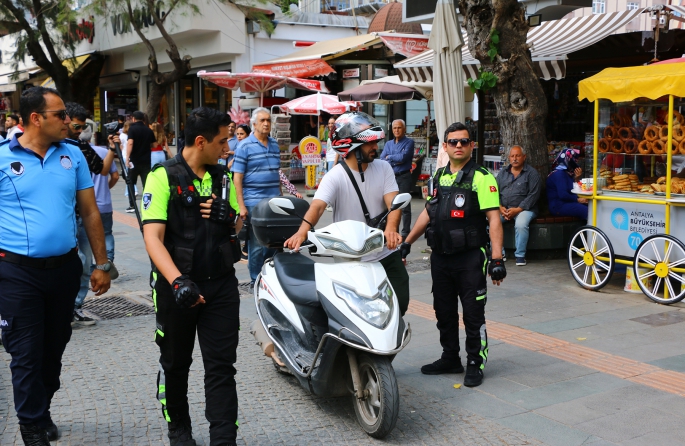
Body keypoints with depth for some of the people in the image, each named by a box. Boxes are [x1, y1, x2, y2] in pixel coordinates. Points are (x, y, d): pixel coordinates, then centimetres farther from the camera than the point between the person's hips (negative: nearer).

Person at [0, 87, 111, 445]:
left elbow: (90, 212, 8)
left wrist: (101, 264, 7)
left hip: (64, 267, 4)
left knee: (55, 347, 16)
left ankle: (41, 410, 36)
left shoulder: (73, 155, 4)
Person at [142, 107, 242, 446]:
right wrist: (178, 281, -33)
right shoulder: (164, 177, -11)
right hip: (178, 286, -3)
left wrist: (228, 216, -9)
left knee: (222, 366, 1)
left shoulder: (222, 177, 7)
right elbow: (152, 237, -19)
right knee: (175, 364, 14)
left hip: (221, 284, 4)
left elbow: (237, 227, 16)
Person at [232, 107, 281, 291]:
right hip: (254, 202, -6)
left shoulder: (274, 144, 13)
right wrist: (241, 206, -14)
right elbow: (237, 178, -9)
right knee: (257, 244, 1)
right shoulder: (245, 146, -5)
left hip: (274, 201, 6)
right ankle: (255, 281, 12)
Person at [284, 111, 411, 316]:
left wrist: (391, 228, -33)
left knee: (400, 303, 6)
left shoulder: (384, 169, 1)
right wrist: (302, 231, -47)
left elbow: (393, 203, -11)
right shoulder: (335, 177, -11)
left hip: (387, 254, 4)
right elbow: (317, 206, -27)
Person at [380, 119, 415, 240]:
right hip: (390, 177, 5)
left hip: (404, 177, -5)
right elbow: (382, 160, 2)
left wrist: (389, 157, -1)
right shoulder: (388, 144, 14)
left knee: (405, 206, -3)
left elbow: (403, 157, -15)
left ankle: (405, 232, 2)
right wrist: (396, 161, -11)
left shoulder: (409, 142, -1)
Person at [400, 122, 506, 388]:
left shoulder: (481, 177, -9)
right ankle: (450, 359, 28)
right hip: (440, 256, 7)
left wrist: (497, 259, -20)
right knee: (444, 312, 14)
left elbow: (494, 219, -14)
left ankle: (475, 364, 15)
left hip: (470, 258, -6)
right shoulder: (440, 176, 12)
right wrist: (407, 243, 16)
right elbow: (428, 212, 20)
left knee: (473, 315, 2)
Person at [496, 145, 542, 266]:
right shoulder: (502, 173, 18)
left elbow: (533, 195, -7)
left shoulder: (532, 173, 2)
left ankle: (520, 255, -17)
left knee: (521, 224, -35)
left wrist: (518, 209, -17)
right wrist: (500, 207, -9)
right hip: (503, 209, 4)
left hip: (524, 209, -4)